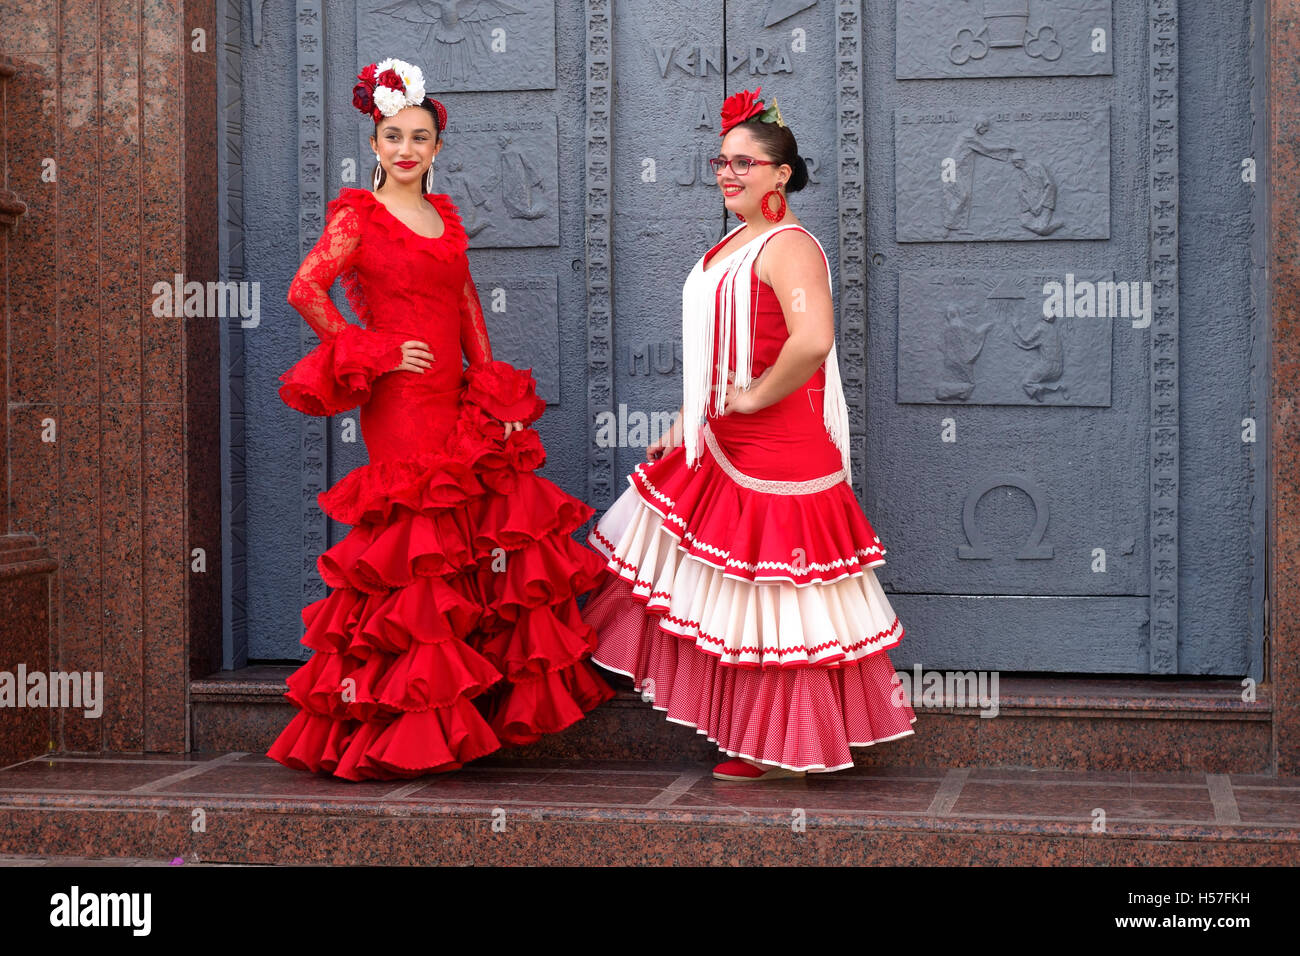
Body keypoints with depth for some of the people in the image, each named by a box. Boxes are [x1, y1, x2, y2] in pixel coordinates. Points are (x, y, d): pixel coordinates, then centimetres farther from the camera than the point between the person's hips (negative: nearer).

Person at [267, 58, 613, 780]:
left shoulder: (443, 216, 18)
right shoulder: (358, 216, -2)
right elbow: (305, 291, -11)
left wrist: (492, 388, 8)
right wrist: (375, 354, -10)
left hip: (458, 402, 7)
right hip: (402, 404, -7)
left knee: (500, 536, 1)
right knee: (416, 558, -7)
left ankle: (501, 702, 9)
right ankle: (399, 731, -1)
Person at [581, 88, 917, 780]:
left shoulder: (788, 247, -18)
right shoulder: (731, 246, 14)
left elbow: (812, 341, -36)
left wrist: (756, 396, -24)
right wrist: (685, 425, 19)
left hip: (776, 457, -10)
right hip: (720, 449, 10)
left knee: (770, 602, 1)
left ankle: (778, 748, 14)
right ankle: (747, 730, 30)